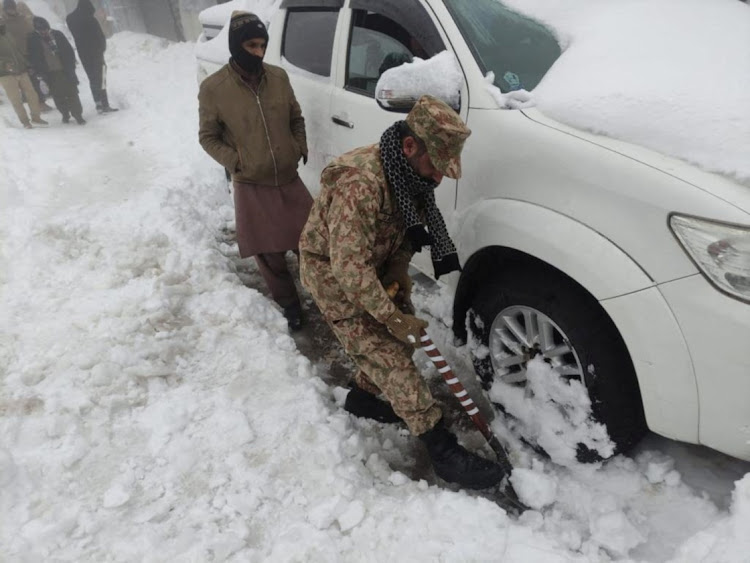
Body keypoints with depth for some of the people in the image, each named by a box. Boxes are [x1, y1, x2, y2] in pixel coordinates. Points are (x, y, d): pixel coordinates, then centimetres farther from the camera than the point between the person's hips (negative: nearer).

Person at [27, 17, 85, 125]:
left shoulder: (57, 35, 1)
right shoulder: (33, 40, -1)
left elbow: (69, 50, 5)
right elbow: (33, 59, 0)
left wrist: (71, 66, -4)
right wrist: (41, 72, -8)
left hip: (65, 70, 0)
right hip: (50, 74, 0)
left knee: (72, 93, -2)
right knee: (58, 96, 5)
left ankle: (78, 115, 6)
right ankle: (65, 114, 21)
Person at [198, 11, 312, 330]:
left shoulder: (278, 77, 1)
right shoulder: (214, 88, -9)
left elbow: (296, 118, 15)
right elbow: (208, 137, 0)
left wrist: (300, 148, 2)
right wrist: (235, 162, -11)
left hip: (290, 179, 3)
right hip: (251, 186, -3)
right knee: (270, 254, 7)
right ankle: (289, 305, 28)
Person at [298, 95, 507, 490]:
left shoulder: (409, 174, -6)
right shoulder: (359, 183, -35)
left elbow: (406, 234, 6)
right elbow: (348, 266, -35)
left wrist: (397, 278, -7)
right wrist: (393, 317, -29)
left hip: (372, 266, 8)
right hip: (332, 272, -8)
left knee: (398, 339, 11)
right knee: (389, 354, -10)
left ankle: (363, 397, 36)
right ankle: (442, 451, -4)